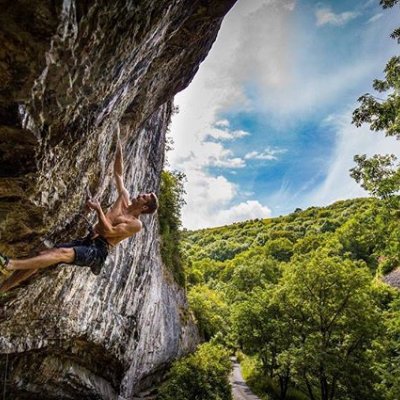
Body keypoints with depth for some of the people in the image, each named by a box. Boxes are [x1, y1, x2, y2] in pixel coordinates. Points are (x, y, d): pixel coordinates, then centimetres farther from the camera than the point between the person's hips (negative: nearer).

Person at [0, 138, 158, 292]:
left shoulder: (136, 224, -6)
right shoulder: (125, 199, 15)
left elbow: (108, 231, -17)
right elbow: (118, 173, 18)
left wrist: (98, 209, -20)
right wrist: (119, 149, 12)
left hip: (98, 250, -7)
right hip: (86, 241, 7)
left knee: (62, 253, -33)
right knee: (42, 255, -8)